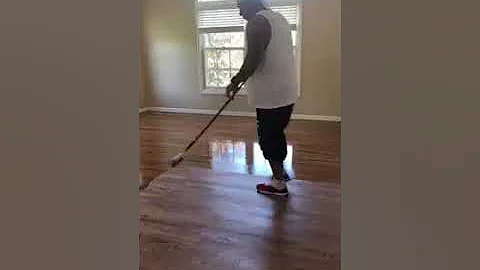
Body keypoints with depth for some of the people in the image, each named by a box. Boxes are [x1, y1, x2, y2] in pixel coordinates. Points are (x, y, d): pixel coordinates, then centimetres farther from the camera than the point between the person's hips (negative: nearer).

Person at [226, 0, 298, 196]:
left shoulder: (257, 22, -15)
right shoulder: (279, 18, 15)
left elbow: (252, 61, -24)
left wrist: (234, 82, -10)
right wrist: (243, 79, 27)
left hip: (271, 95, -9)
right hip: (286, 92, 9)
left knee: (268, 138, 4)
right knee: (276, 134, 22)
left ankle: (279, 184, 16)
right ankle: (280, 172, 36)